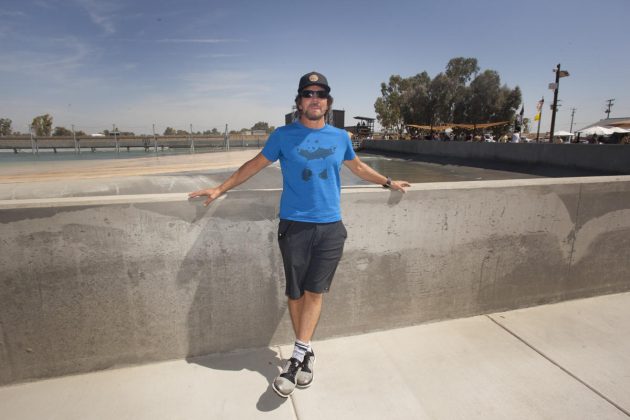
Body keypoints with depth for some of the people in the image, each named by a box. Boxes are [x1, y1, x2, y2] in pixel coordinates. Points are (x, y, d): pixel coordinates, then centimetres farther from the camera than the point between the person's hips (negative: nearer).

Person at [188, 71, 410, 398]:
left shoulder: (340, 137, 10)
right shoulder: (283, 135, 2)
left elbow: (358, 167, 26)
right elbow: (255, 165, 11)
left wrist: (388, 182, 34)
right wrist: (220, 189, 12)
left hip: (331, 227, 2)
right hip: (294, 225, -1)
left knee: (314, 292, 0)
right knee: (296, 294, 5)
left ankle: (297, 357, 12)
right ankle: (307, 353, 24)